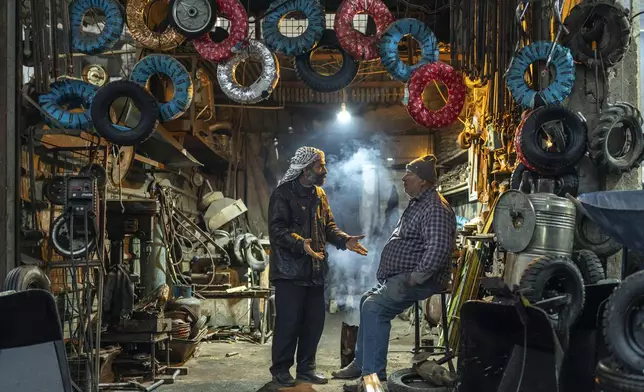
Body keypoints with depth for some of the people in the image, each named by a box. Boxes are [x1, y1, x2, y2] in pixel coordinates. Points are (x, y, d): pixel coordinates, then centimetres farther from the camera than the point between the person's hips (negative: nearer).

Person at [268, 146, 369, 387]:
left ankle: (306, 368, 23)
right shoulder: (283, 194, -9)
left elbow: (329, 226, 17)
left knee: (315, 321, 10)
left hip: (314, 270, 8)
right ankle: (281, 369, 10)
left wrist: (345, 240, -1)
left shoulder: (319, 194, 15)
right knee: (288, 321, -4)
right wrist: (300, 243, -34)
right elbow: (277, 229, -18)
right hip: (290, 270, -7)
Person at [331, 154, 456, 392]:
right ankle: (361, 363, 30)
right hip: (399, 277, 12)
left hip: (419, 280, -12)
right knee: (368, 300, 21)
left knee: (374, 308, -25)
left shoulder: (435, 208, -19)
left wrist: (415, 278, -27)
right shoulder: (418, 204, 17)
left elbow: (438, 248, -32)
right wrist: (387, 273, 17)